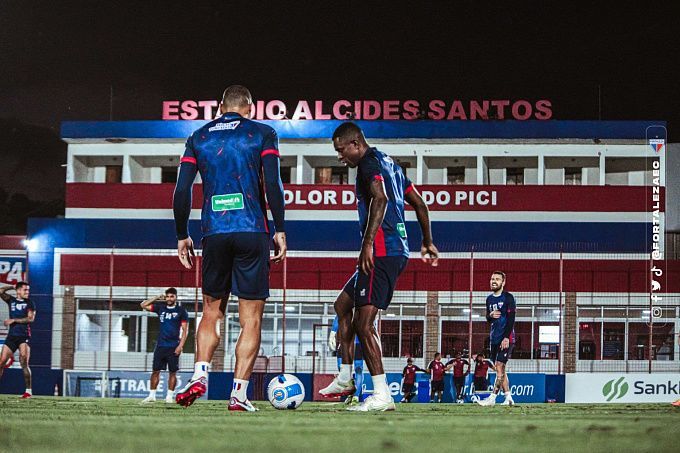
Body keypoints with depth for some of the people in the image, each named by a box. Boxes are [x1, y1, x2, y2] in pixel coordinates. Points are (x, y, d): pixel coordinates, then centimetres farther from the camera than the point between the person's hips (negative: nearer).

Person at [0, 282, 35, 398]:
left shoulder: (29, 303, 5)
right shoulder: (11, 300, 12)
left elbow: (31, 318, -7)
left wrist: (13, 320, -11)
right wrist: (13, 287, 7)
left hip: (24, 336, -3)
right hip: (12, 335, 3)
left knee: (24, 362, -15)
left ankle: (29, 390, -11)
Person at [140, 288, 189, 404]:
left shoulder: (181, 311, 1)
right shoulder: (160, 308, 11)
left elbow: (185, 330, -2)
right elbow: (143, 305, 15)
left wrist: (180, 345, -11)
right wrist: (157, 298, 9)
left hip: (173, 347, -3)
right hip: (160, 345, 3)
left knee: (172, 372, 0)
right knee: (156, 371, 1)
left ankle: (169, 396, 5)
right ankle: (152, 395, 4)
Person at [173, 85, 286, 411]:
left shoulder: (198, 138, 12)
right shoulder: (262, 134, 5)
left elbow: (182, 191, 5)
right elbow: (272, 183, -6)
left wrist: (182, 236, 12)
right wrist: (279, 230, -1)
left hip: (214, 234, 2)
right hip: (252, 232, -2)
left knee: (212, 312, 15)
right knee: (251, 319, 2)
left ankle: (199, 376, -5)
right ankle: (239, 393, -4)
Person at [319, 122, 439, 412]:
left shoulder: (369, 163, -8)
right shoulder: (389, 164, 22)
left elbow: (380, 198, -26)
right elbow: (419, 204, 26)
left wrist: (368, 243, -32)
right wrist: (427, 243, 33)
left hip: (381, 250, -11)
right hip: (398, 250, 11)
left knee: (363, 323, -13)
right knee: (343, 304, 23)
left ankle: (381, 396, -17)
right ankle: (345, 379, 25)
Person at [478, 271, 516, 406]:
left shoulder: (508, 298, -7)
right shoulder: (490, 299, 15)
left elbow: (511, 319, -13)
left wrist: (506, 337, -21)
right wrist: (490, 315, -2)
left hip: (506, 338, -8)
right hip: (494, 338, 8)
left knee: (500, 367, -12)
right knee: (500, 369, 7)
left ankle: (492, 398, -16)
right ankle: (508, 398, 11)